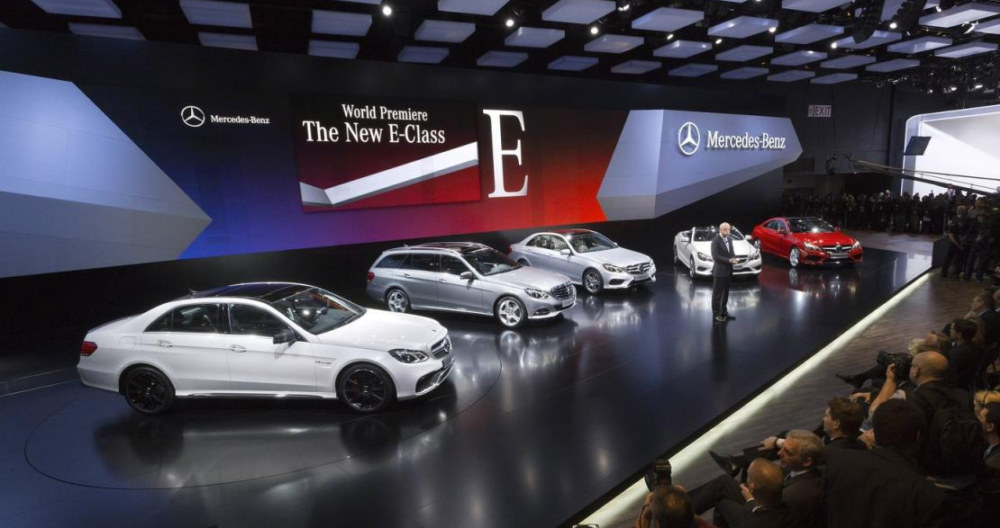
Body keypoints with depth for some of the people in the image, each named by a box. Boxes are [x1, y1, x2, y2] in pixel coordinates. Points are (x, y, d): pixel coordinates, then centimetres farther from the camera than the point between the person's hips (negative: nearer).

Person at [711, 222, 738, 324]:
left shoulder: (729, 239, 10)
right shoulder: (715, 241, -14)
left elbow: (731, 253, 16)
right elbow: (715, 257, -19)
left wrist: (733, 259, -6)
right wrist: (729, 260, -20)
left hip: (728, 271, 8)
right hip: (719, 272, -8)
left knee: (725, 293, 15)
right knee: (717, 294, 0)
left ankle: (723, 312, 26)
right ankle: (716, 314, 7)